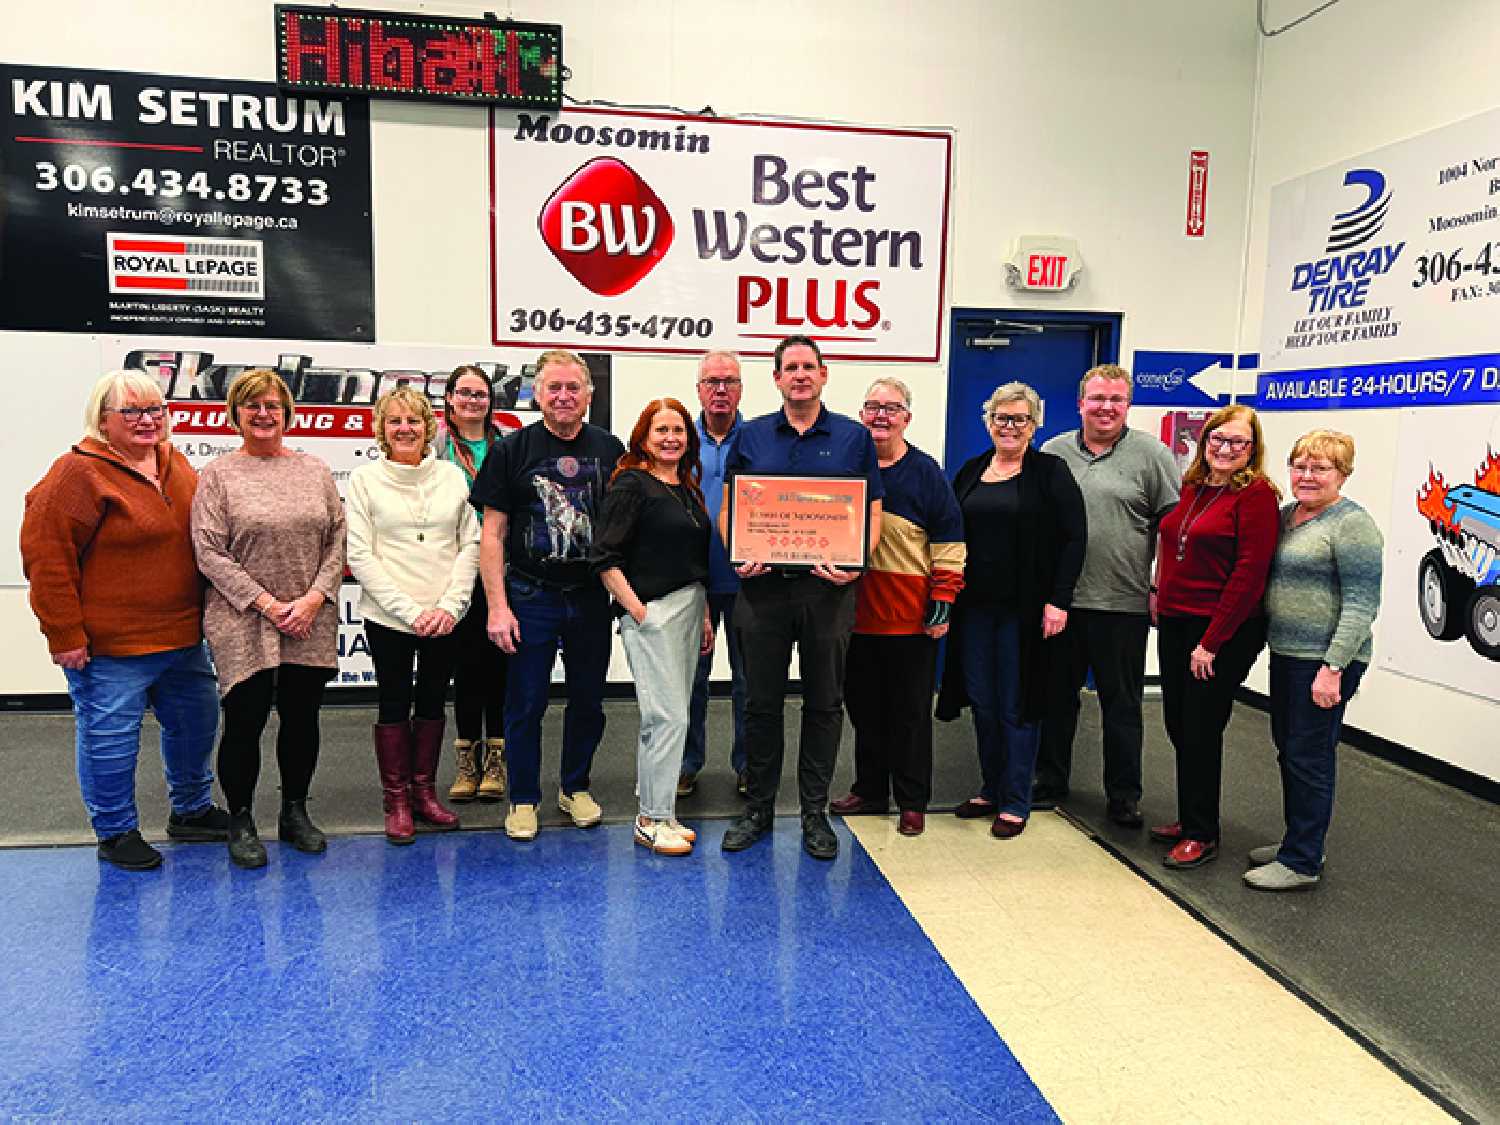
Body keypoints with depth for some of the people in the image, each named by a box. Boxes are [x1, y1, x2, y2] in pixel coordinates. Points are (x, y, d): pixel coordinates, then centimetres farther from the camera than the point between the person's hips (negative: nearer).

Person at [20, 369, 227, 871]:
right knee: (110, 735, 4)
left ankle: (192, 810, 37)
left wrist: (206, 614, 17)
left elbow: (201, 538, 20)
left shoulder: (176, 465, 8)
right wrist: (65, 635, -17)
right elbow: (46, 556, -15)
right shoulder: (79, 473, -12)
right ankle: (116, 833, 23)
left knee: (195, 721, 18)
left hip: (182, 636, 7)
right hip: (110, 645, -7)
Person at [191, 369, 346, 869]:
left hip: (310, 623, 3)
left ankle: (295, 812, 27)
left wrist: (314, 597, -8)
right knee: (245, 721, 2)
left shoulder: (315, 470, 8)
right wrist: (265, 603, -13)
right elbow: (210, 551, -7)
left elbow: (337, 539, 5)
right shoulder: (218, 475, 0)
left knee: (302, 718, 10)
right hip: (243, 625, -3)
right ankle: (240, 821, 20)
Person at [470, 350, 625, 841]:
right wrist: (498, 607, -10)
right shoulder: (512, 450, -3)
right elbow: (492, 534, -4)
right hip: (530, 597, -2)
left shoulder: (609, 449, 4)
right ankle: (524, 799, 21)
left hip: (592, 597, 3)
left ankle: (575, 787, 31)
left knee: (588, 699, 12)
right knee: (526, 703, 5)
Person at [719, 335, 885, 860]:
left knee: (824, 703, 7)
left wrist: (855, 562, -13)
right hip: (763, 584, 1)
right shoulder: (750, 436, 8)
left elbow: (873, 514, 4)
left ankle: (815, 813, 20)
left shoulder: (854, 437, 5)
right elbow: (727, 508, 9)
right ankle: (759, 807, 22)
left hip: (828, 587, 0)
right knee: (761, 701, 7)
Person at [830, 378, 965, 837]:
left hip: (911, 617, -4)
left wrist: (943, 600, -9)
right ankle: (869, 790, 28)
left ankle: (912, 802, 17)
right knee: (864, 708, 14)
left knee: (911, 713, 5)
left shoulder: (925, 472, -3)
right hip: (856, 612, 4)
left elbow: (949, 541, -5)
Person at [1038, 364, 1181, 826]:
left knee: (1122, 705, 8)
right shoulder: (1052, 453, 8)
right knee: (1056, 696, 14)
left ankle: (1124, 797, 20)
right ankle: (1050, 781, 29)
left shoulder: (1151, 454, -1)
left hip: (1124, 603, -3)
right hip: (1058, 599, 3)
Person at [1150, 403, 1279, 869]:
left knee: (1201, 730, 2)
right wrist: (1160, 598, 7)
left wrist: (1211, 642, -17)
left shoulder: (1256, 494, -11)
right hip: (1175, 622, 7)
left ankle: (1202, 834, 18)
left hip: (1222, 631, -6)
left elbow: (1249, 573, -16)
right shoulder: (1191, 488, 9)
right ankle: (1188, 818, 31)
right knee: (1179, 725, 14)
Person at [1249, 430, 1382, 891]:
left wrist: (1333, 667, -21)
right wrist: (1264, 639, 13)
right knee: (1287, 750, 16)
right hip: (1285, 654, 8)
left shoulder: (1351, 524, -12)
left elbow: (1361, 605, -17)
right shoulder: (1286, 515, 12)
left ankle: (1302, 862, 10)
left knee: (1308, 756, -1)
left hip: (1323, 662, -8)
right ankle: (1297, 840, 31)